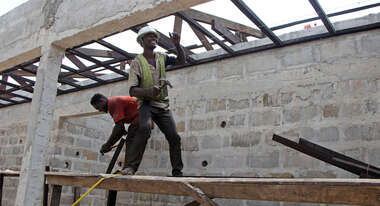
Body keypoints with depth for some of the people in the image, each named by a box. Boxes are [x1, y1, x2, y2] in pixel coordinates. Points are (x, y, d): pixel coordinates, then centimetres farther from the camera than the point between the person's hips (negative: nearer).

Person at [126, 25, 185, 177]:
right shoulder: (137, 62, -3)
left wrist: (177, 45, -2)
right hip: (146, 104, -4)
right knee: (144, 128, -33)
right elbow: (132, 91, -9)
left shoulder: (161, 58, 12)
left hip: (163, 105, 5)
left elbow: (181, 61, 16)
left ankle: (177, 172, 8)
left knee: (174, 137, -4)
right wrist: (148, 91, -30)